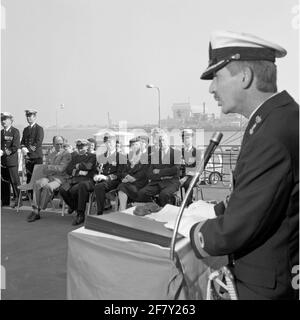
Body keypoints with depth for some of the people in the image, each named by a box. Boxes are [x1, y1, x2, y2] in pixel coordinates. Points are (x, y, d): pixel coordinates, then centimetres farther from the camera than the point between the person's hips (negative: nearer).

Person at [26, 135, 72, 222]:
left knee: (47, 186, -35)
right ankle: (35, 210, -29)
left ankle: (38, 210, -21)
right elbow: (45, 170, 15)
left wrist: (49, 167, 1)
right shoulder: (50, 155, 22)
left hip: (60, 178, -5)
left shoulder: (66, 154, 2)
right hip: (49, 177, 5)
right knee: (37, 183, -27)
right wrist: (54, 169, -4)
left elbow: (61, 168, -10)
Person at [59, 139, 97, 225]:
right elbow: (68, 170, 16)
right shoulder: (75, 157, 28)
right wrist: (78, 172, -1)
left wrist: (77, 166, 6)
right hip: (73, 179, 5)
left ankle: (80, 214, -24)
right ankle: (73, 206, 4)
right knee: (62, 189, -25)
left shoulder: (92, 156, 12)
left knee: (73, 190, -36)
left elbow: (88, 166, -9)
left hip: (86, 179, -5)